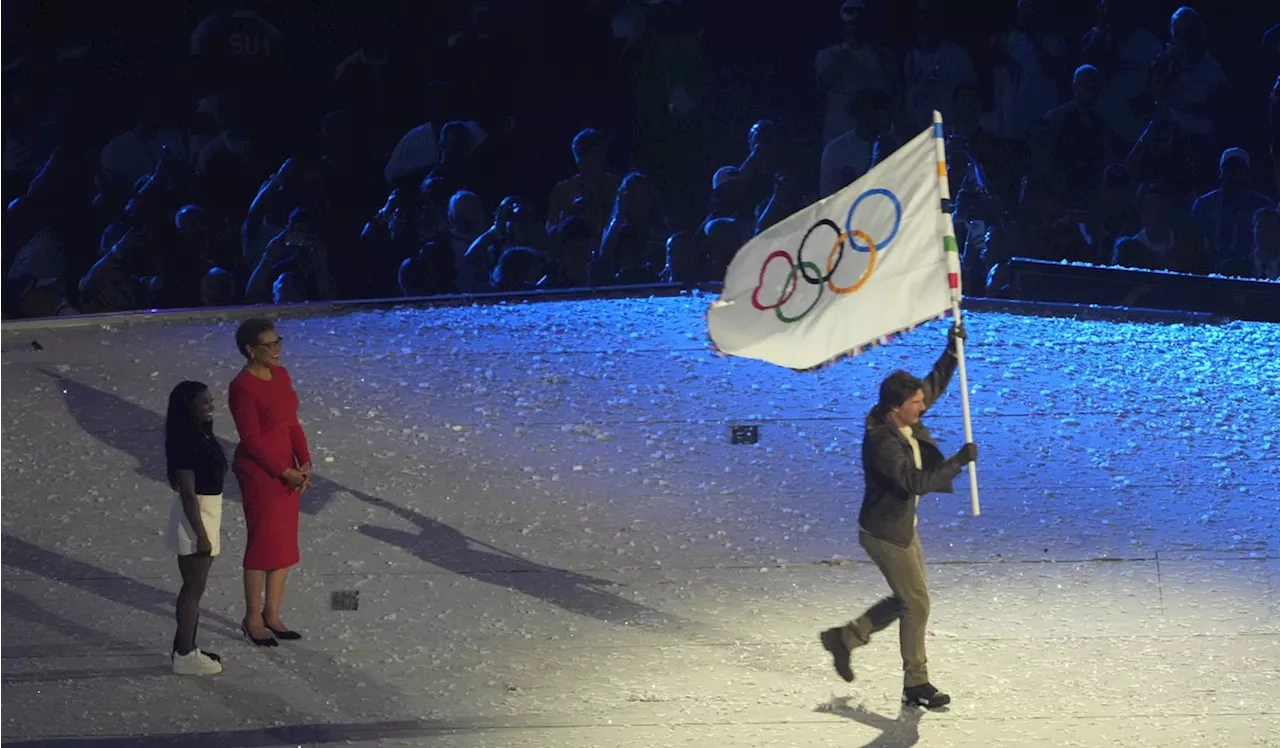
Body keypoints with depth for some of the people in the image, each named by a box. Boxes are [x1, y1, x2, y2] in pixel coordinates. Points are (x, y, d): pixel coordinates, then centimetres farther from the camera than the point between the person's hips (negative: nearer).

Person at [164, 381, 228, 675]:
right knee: (193, 590, 0)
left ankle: (186, 648, 27)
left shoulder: (201, 436, 7)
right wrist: (201, 535, -20)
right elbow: (188, 494, -22)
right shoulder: (185, 443, -22)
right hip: (194, 521, -10)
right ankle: (185, 656, 8)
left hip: (206, 516, 10)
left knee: (194, 587, 17)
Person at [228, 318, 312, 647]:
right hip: (259, 472, -8)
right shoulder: (243, 387, -20)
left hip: (287, 469, 8)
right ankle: (253, 620, 14)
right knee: (262, 544, 1)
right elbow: (252, 440, -19)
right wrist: (285, 472, -17)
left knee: (284, 543, 13)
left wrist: (304, 463, -2)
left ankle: (272, 615, 24)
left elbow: (292, 423, 9)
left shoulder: (280, 375, 5)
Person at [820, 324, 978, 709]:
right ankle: (916, 684, 8)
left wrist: (952, 351, 0)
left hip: (901, 528, 10)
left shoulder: (904, 422, -2)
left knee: (907, 599, 18)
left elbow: (934, 386, 13)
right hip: (884, 533, -10)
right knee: (916, 604, -3)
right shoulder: (881, 441, -29)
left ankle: (845, 638, 29)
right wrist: (959, 461, -32)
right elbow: (915, 482, -35)